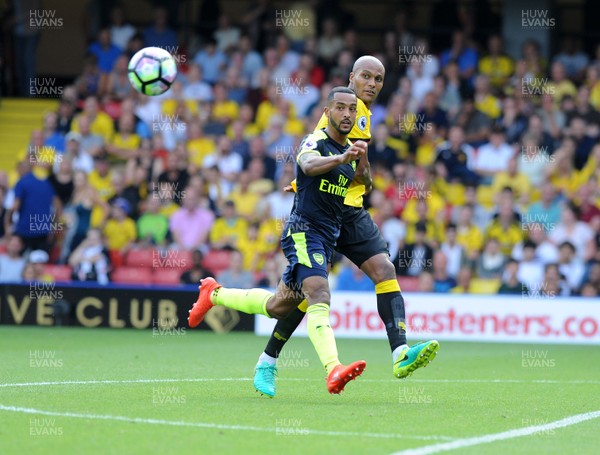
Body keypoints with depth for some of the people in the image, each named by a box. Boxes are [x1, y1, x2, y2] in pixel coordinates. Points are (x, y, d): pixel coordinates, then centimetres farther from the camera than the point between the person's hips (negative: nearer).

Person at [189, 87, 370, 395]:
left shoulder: (350, 150, 13)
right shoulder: (315, 142, -12)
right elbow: (309, 165, -38)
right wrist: (341, 158, -55)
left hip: (326, 240, 8)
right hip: (304, 233, -8)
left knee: (278, 307, 16)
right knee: (319, 296, -27)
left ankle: (214, 294, 37)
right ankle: (333, 370, -43)